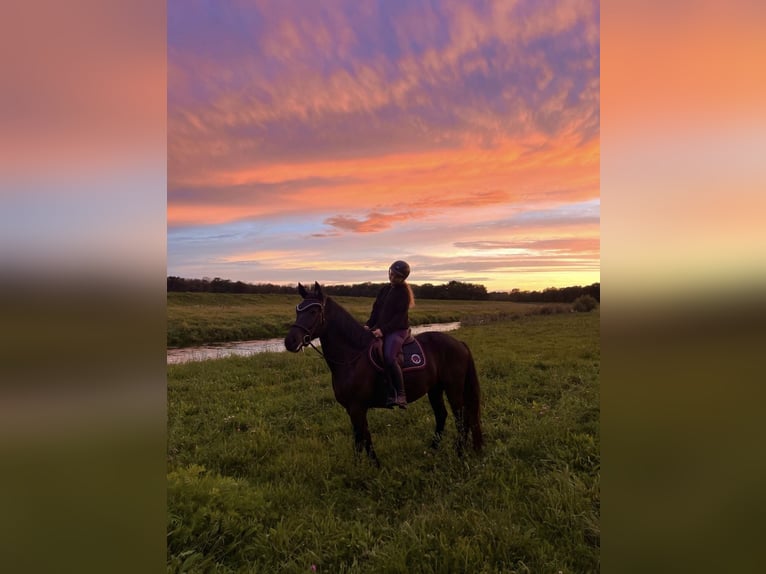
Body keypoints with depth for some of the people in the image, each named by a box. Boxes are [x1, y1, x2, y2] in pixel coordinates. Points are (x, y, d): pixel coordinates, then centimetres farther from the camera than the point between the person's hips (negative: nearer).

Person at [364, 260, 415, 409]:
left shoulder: (404, 292, -7)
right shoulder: (384, 289, 14)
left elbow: (400, 316, -13)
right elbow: (376, 309, 13)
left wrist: (384, 330, -21)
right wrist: (368, 324, -2)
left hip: (398, 330, -8)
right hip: (380, 328, 8)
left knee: (389, 357, -29)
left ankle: (401, 395, -17)